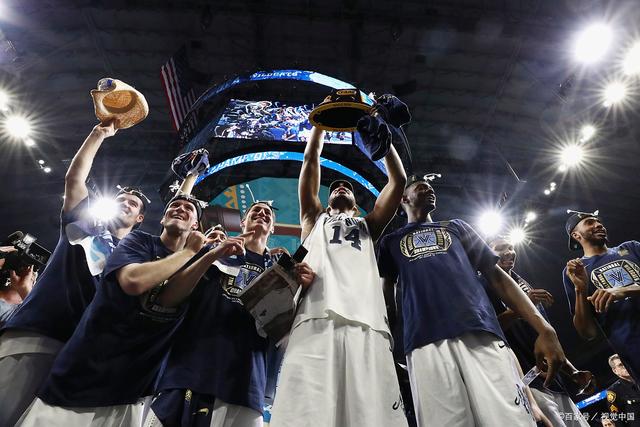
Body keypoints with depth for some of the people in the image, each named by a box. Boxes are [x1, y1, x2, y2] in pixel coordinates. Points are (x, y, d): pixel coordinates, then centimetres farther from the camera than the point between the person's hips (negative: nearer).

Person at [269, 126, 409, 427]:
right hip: (316, 321, -1)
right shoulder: (315, 219, 33)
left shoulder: (368, 225, 35)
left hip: (368, 325, 1)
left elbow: (398, 180, 29)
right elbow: (310, 162, 29)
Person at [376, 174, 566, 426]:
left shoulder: (456, 227, 29)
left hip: (479, 332, 2)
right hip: (425, 343, -1)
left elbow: (495, 275, 19)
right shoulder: (391, 242, 25)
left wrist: (544, 328, 6)